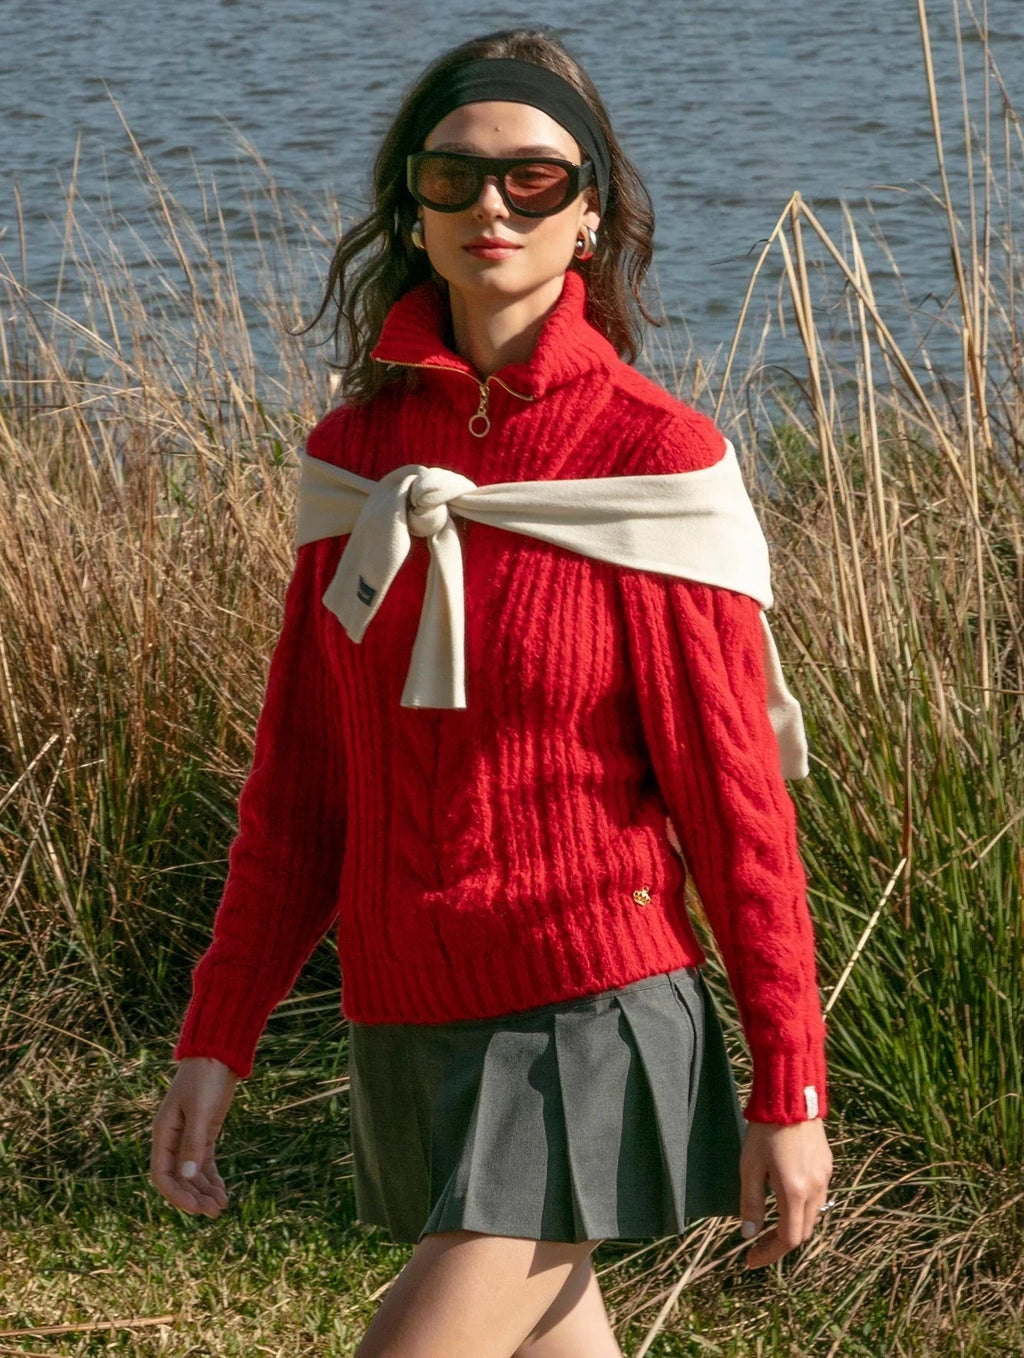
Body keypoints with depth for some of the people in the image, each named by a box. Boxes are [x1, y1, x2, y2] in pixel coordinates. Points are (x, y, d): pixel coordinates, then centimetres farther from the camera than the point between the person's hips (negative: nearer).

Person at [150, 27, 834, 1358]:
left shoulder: (656, 460, -9)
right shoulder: (353, 454, 4)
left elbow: (734, 796, -8)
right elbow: (299, 785, 10)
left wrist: (788, 1087, -7)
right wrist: (215, 1043, 8)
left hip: (589, 1017, -5)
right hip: (404, 1024, 6)